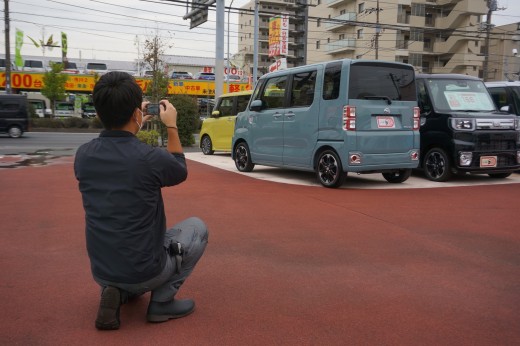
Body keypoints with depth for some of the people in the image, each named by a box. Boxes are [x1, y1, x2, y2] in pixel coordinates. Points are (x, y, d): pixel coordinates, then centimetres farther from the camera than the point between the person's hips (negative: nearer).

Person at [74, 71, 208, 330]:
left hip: (101, 271, 6)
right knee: (197, 227, 17)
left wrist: (133, 128, 18)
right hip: (144, 271, -6)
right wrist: (171, 126, 9)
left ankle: (118, 291, 13)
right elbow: (181, 171, 3)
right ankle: (162, 301, 7)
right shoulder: (151, 157, -22)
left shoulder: (83, 155, -7)